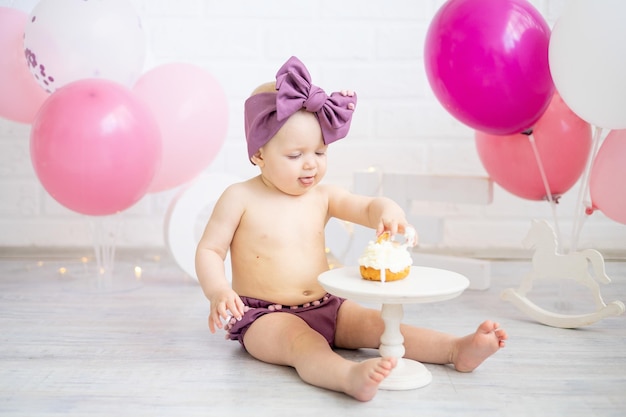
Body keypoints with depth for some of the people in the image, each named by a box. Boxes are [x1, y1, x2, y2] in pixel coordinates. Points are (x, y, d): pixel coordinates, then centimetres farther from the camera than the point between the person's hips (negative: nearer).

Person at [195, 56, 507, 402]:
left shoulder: (322, 196, 5)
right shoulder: (240, 198, -6)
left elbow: (368, 208, -5)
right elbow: (209, 250, -4)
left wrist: (388, 211, -31)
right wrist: (218, 291, -23)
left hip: (325, 308, 6)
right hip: (264, 316, -5)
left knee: (377, 324, -11)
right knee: (303, 343, -35)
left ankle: (457, 350, -21)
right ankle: (351, 376, -62)